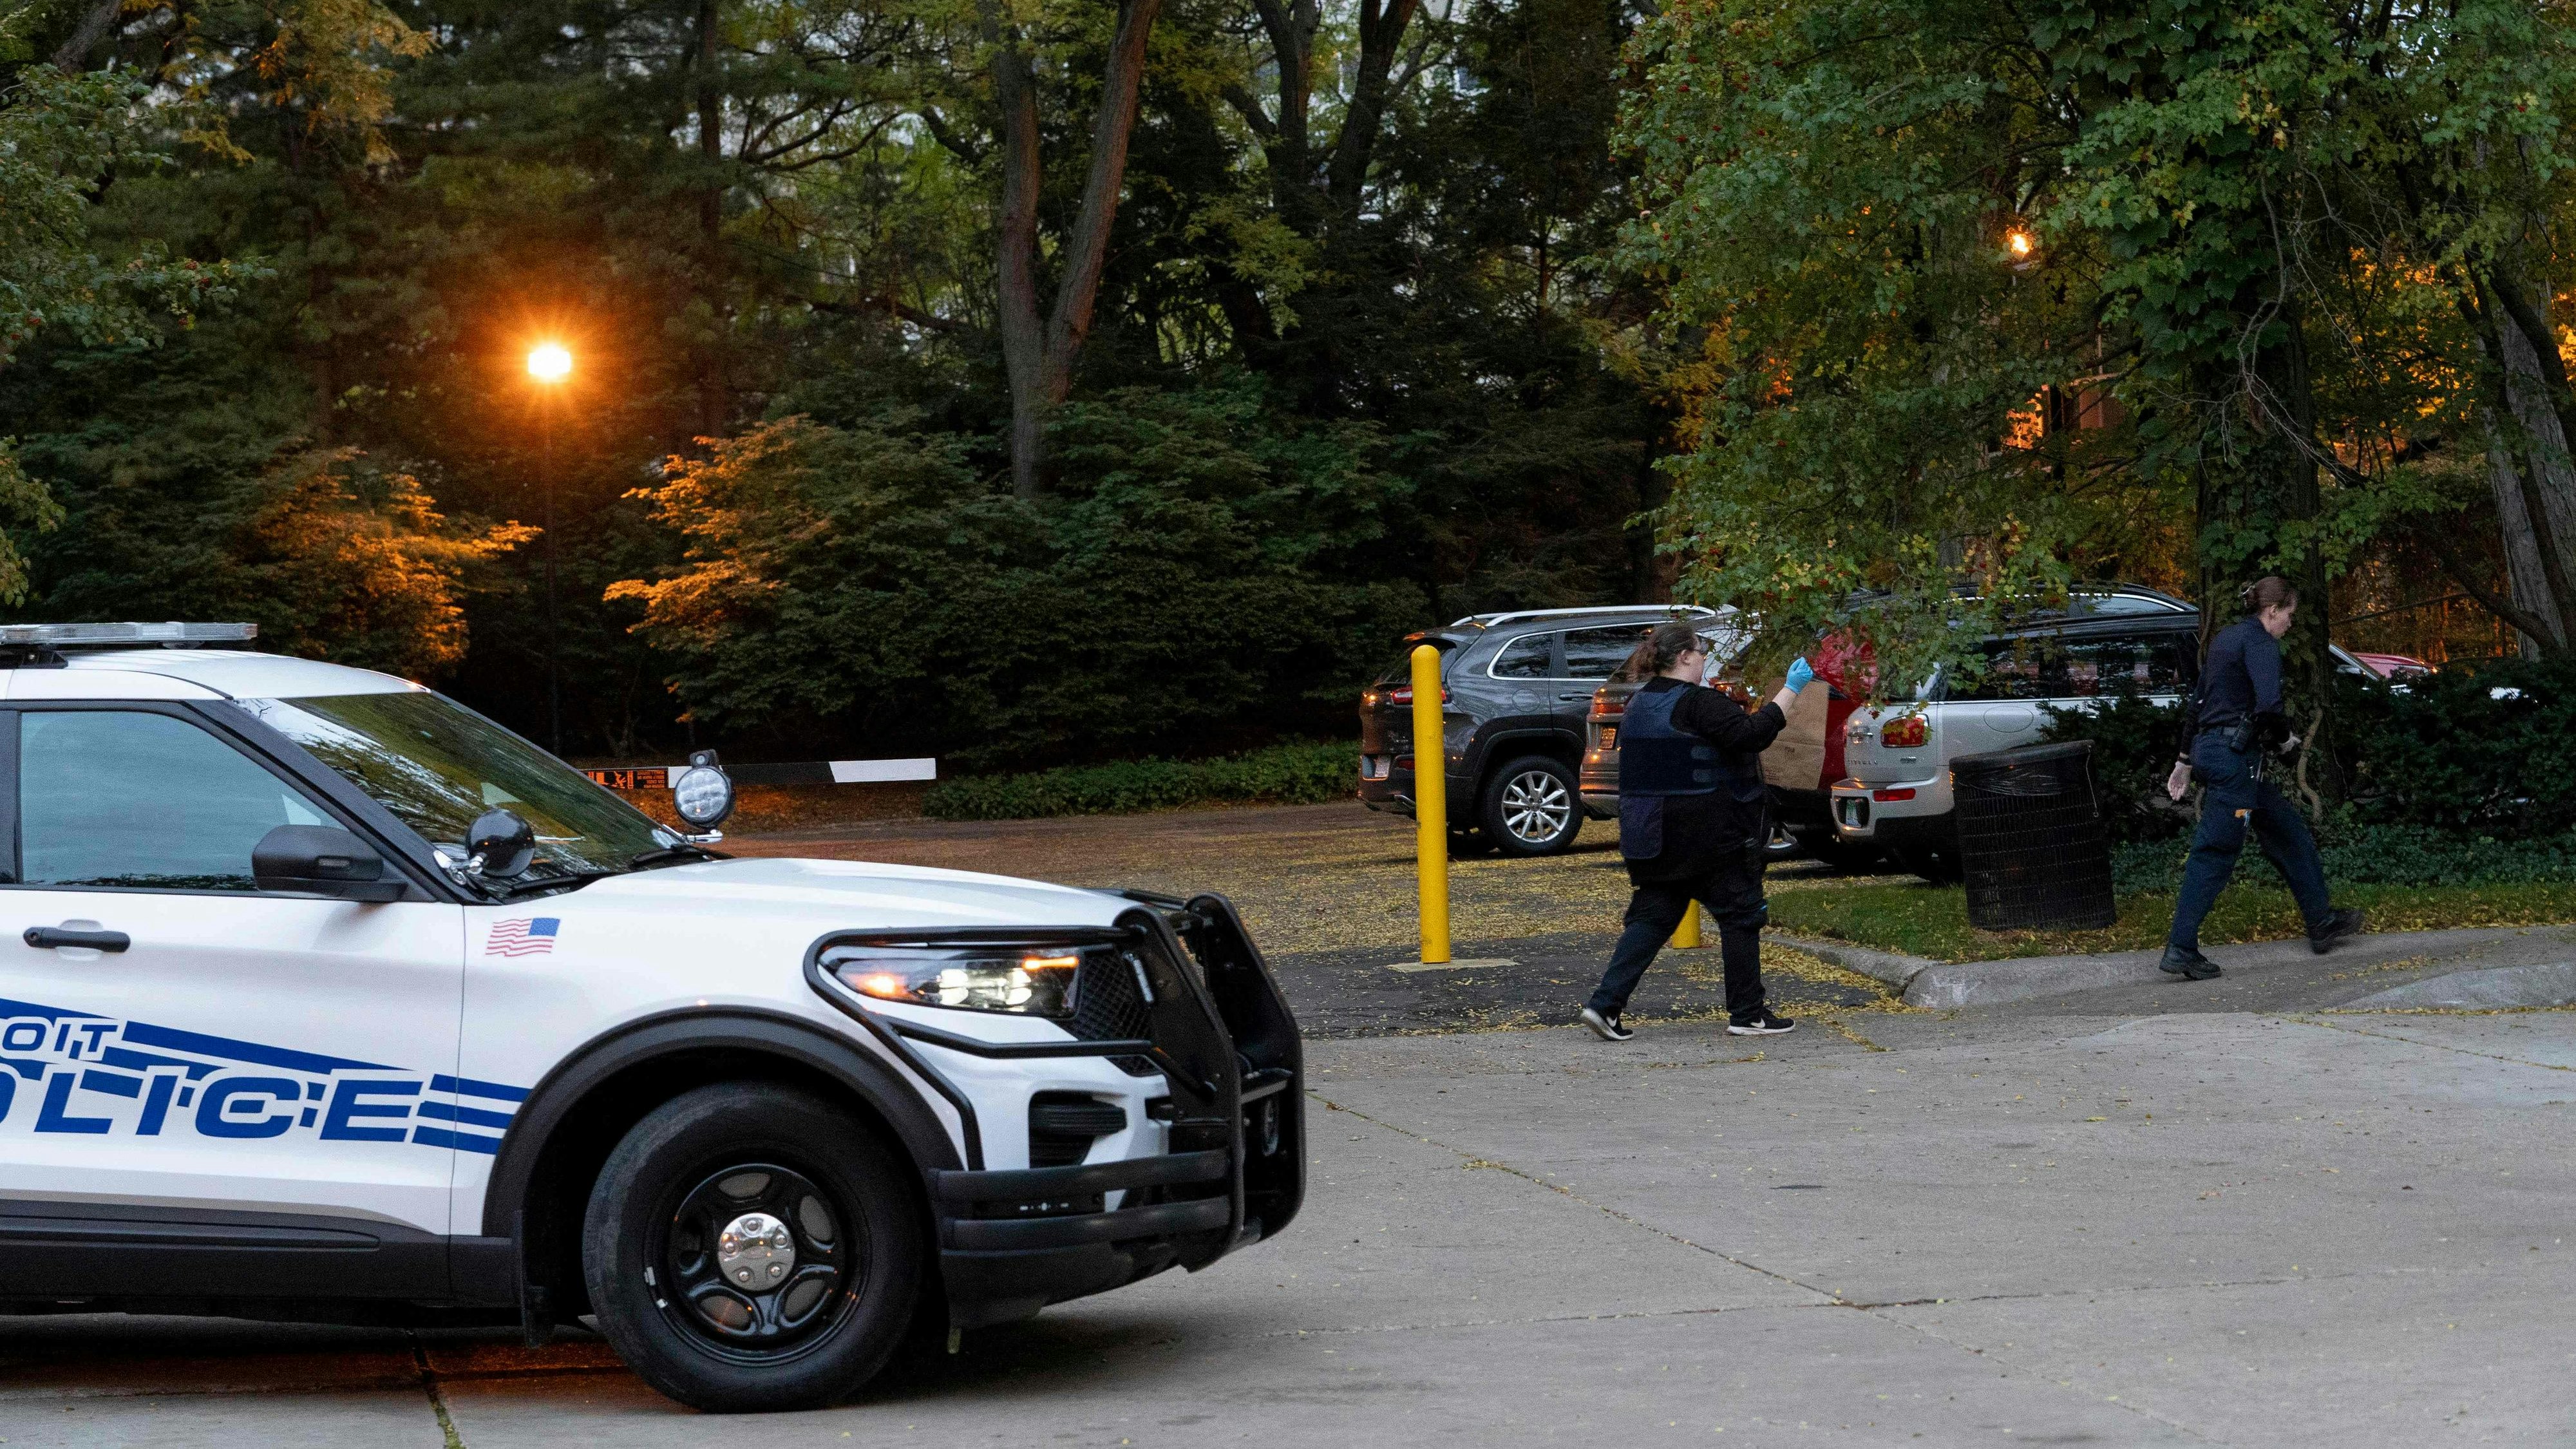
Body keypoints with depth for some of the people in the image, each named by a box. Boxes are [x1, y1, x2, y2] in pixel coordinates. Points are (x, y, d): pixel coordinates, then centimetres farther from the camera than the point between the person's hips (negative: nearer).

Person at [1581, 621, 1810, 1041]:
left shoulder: (1639, 705, 12)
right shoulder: (1697, 704, -15)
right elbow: (1752, 734, -24)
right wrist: (1791, 691, -18)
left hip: (1652, 834, 8)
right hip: (1710, 834, -8)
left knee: (1652, 918, 9)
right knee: (1740, 916, 6)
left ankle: (1605, 1003, -5)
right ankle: (1747, 1014, 11)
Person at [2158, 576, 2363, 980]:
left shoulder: (2227, 638, 17)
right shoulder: (2260, 642, -11)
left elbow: (2195, 704, 22)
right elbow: (2267, 706, -25)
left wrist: (2186, 760, 26)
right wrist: (2284, 738, -5)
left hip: (2209, 748, 10)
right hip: (2235, 754, -10)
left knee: (2289, 834, 18)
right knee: (2214, 854, -9)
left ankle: (2321, 923, 26)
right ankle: (2180, 949, -10)